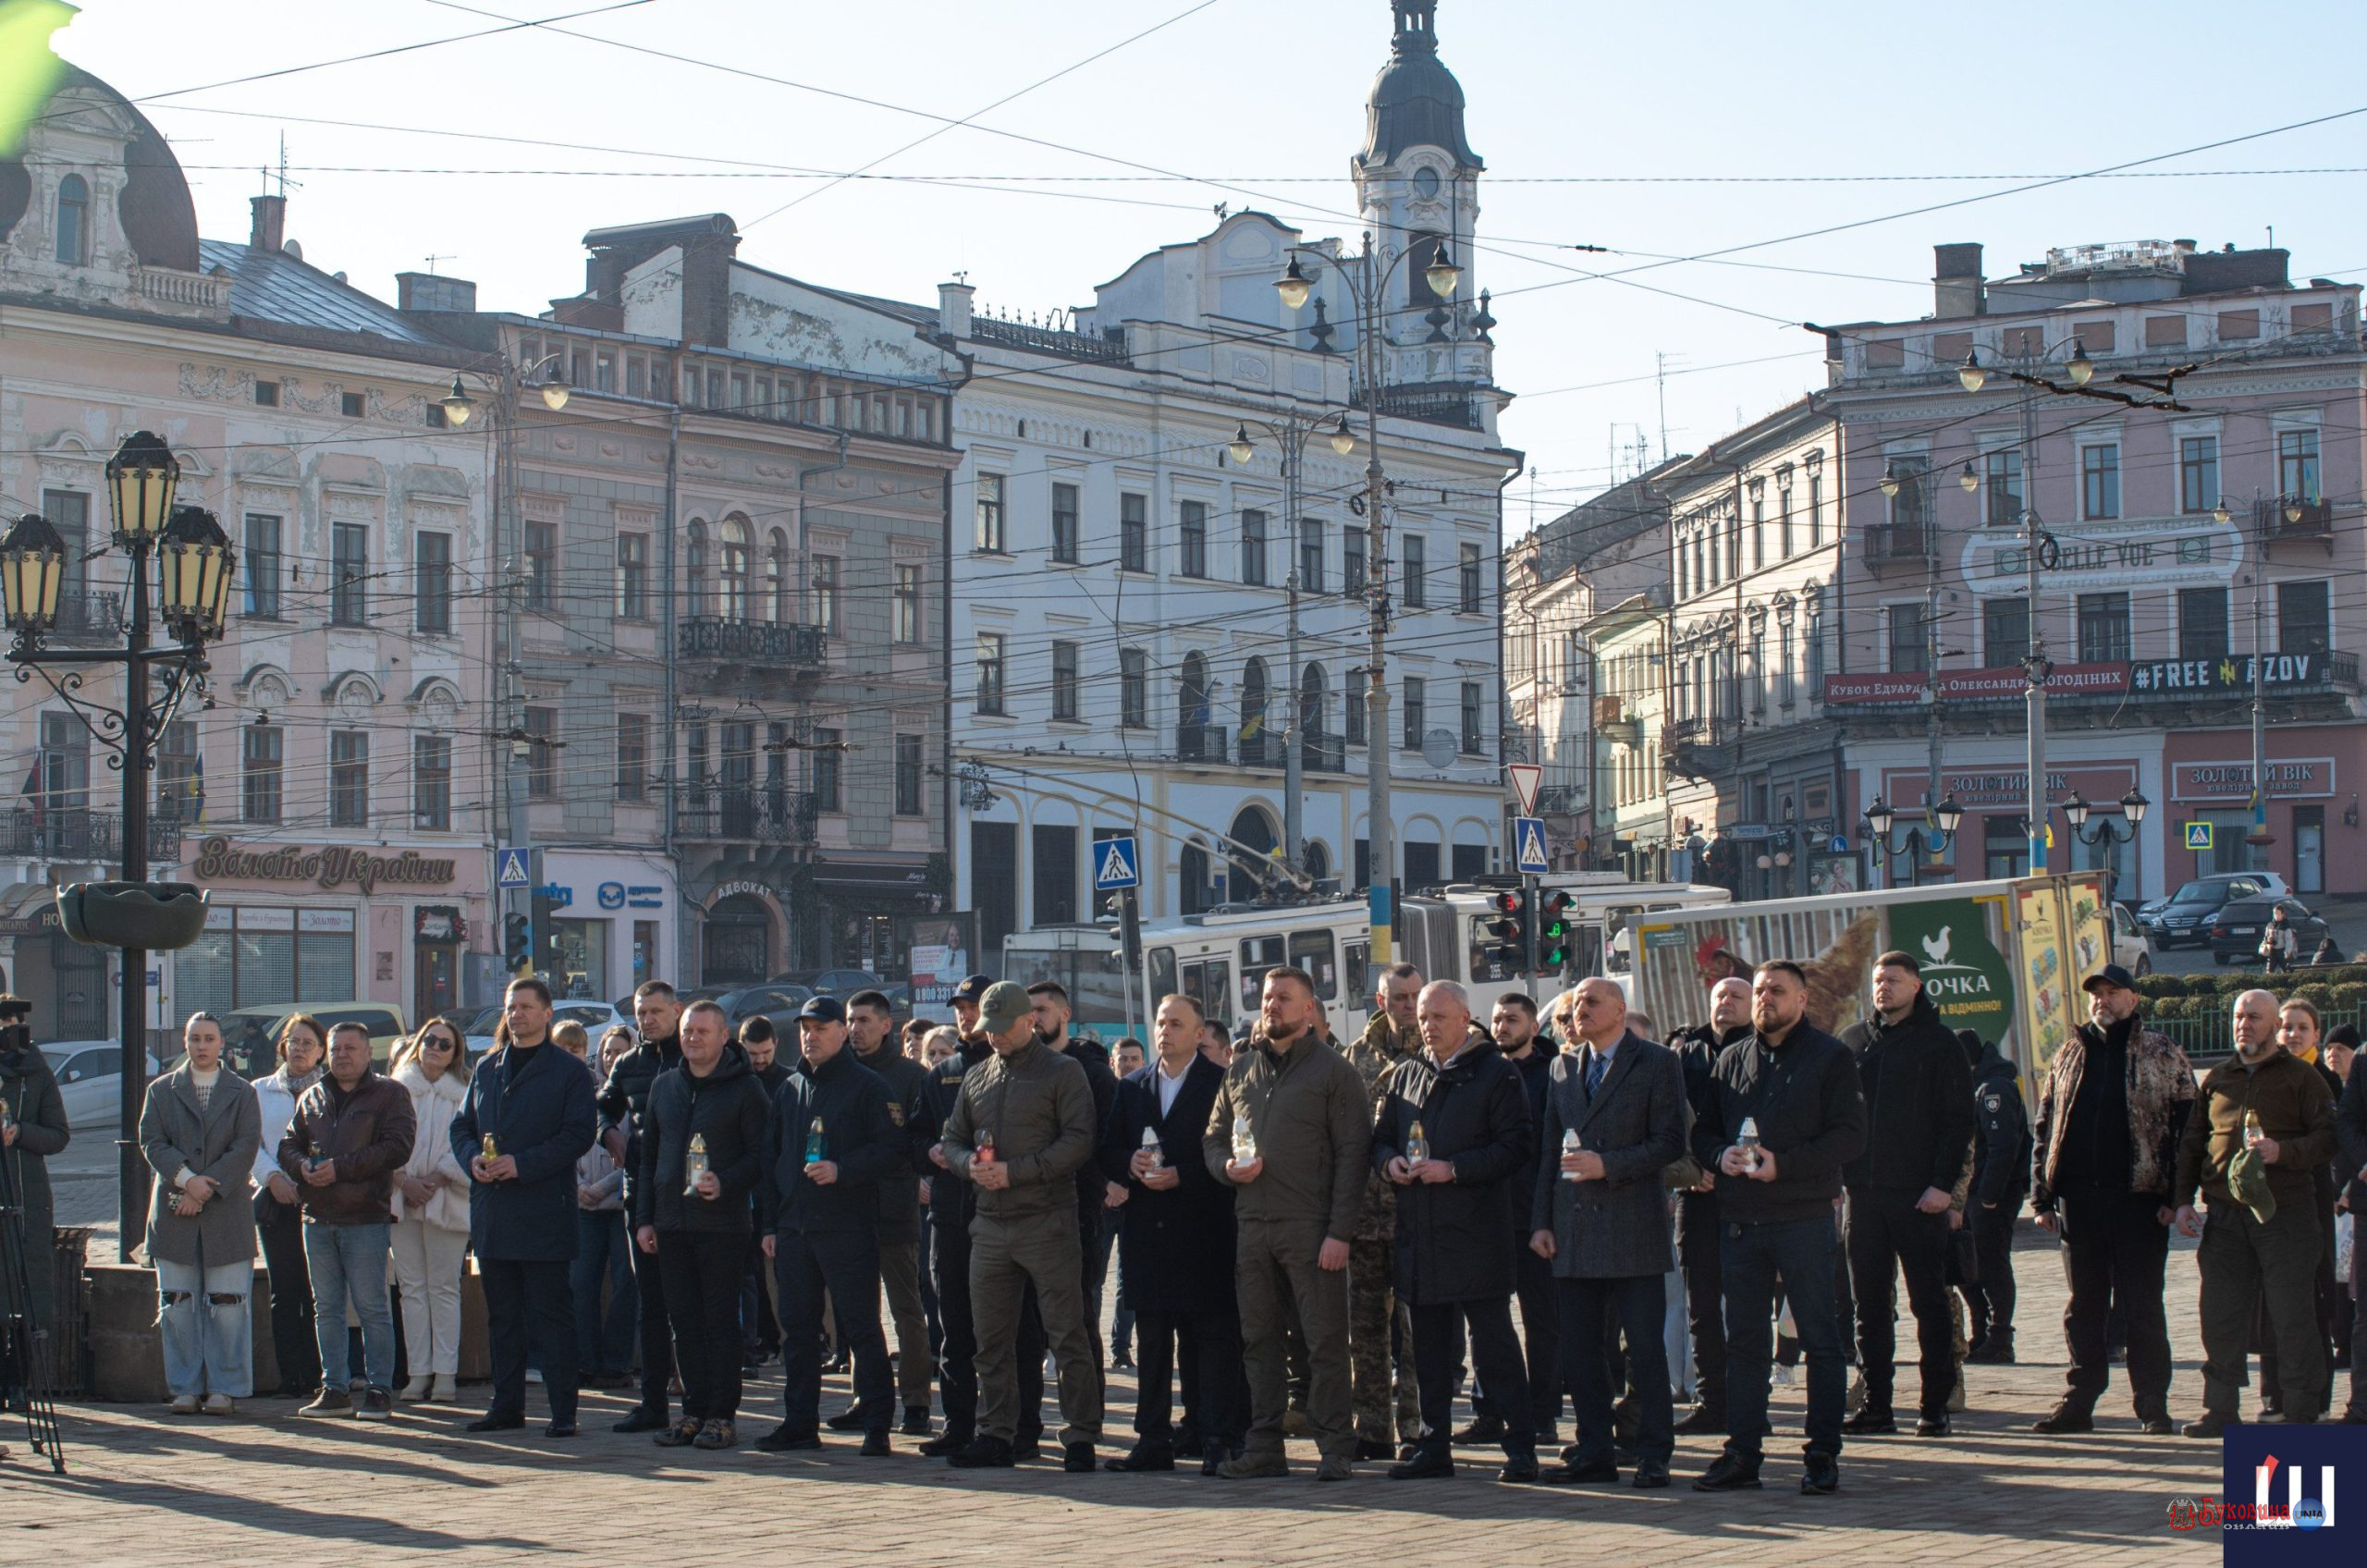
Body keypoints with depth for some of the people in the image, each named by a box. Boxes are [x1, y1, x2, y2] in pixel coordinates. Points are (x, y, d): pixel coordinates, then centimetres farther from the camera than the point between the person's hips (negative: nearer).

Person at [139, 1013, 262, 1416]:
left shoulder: (242, 1093, 8)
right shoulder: (161, 1091, 11)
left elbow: (247, 1147, -2)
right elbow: (151, 1142, 0)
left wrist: (208, 1188, -12)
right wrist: (186, 1179, -15)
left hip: (226, 1214, -1)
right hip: (174, 1215, 1)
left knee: (227, 1305, -2)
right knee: (177, 1306, 2)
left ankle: (225, 1389, 3)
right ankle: (185, 1389, 8)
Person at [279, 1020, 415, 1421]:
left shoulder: (388, 1094, 0)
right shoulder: (312, 1098, 18)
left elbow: (397, 1147, -11)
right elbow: (288, 1145, 17)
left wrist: (341, 1167, -16)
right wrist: (302, 1165, -7)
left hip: (365, 1218, -6)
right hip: (318, 1219, 6)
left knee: (371, 1306, -4)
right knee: (326, 1308, 9)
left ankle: (379, 1389, 0)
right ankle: (334, 1390, 14)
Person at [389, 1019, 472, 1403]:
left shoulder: (464, 1095, 1)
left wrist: (436, 1178, -13)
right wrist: (403, 1180, -10)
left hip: (446, 1198, -2)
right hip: (402, 1197, 2)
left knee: (444, 1287, -1)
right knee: (412, 1287, 3)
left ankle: (445, 1372, 1)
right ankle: (419, 1372, 5)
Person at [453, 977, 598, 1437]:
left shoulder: (569, 1074, -1)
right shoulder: (486, 1069, 16)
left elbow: (579, 1135, -10)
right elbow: (462, 1126, 18)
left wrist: (522, 1164, -18)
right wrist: (473, 1157, -4)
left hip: (545, 1212, -6)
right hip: (492, 1211, 6)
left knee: (552, 1313, -4)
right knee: (502, 1314, 10)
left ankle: (563, 1411, -2)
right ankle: (506, 1405, 17)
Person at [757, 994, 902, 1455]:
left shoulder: (868, 1086, -3)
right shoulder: (789, 1088, 16)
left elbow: (894, 1151, -9)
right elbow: (770, 1155, 19)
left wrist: (842, 1171, -20)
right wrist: (769, 1223, 13)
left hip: (849, 1227, -6)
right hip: (793, 1227, 6)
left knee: (861, 1328, -4)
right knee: (797, 1328, 8)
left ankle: (876, 1425, -1)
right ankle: (800, 1421, 16)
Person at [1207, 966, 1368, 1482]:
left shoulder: (1334, 1071, -1)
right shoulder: (1240, 1070, 15)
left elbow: (1353, 1155, -6)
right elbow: (1213, 1138, 22)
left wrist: (1339, 1232, -13)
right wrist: (1227, 1166, -3)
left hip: (1310, 1227, -5)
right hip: (1252, 1223, 5)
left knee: (1325, 1340, -4)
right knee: (1258, 1339, 8)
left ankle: (1336, 1448, 1)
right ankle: (1263, 1446, 15)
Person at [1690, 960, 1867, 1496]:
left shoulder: (1830, 1056, 0)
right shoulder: (1732, 1059, 15)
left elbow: (1850, 1135, -8)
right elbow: (1702, 1132, 17)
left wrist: (1784, 1164, -18)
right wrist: (1720, 1155, -7)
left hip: (1805, 1217, -5)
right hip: (1741, 1222, 5)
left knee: (1820, 1339, -1)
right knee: (1743, 1341, 8)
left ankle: (1823, 1454, 4)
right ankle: (1742, 1453, 13)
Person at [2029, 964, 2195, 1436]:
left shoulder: (2163, 1056, 2)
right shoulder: (2068, 1057, 14)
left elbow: (2185, 1125, -2)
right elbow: (2044, 1129, 14)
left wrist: (2175, 1196, -11)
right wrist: (2042, 1196, 6)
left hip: (2140, 1199, -4)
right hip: (2079, 1198, 4)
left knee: (2140, 1306, -1)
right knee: (2084, 1307, 8)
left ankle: (2153, 1406, 6)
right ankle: (2078, 1402, 13)